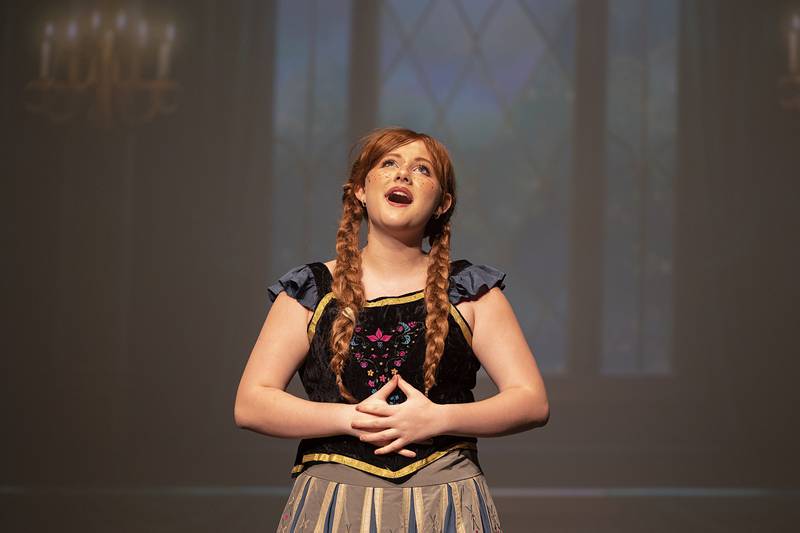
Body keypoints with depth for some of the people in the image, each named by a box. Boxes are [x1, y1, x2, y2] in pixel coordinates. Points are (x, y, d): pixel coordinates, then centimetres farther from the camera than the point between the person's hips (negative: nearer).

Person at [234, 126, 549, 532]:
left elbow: (533, 403, 0)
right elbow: (249, 405, -1)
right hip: (333, 499, 0)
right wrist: (352, 419, -13)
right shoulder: (310, 292, 5)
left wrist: (436, 418, -14)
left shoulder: (470, 290, 5)